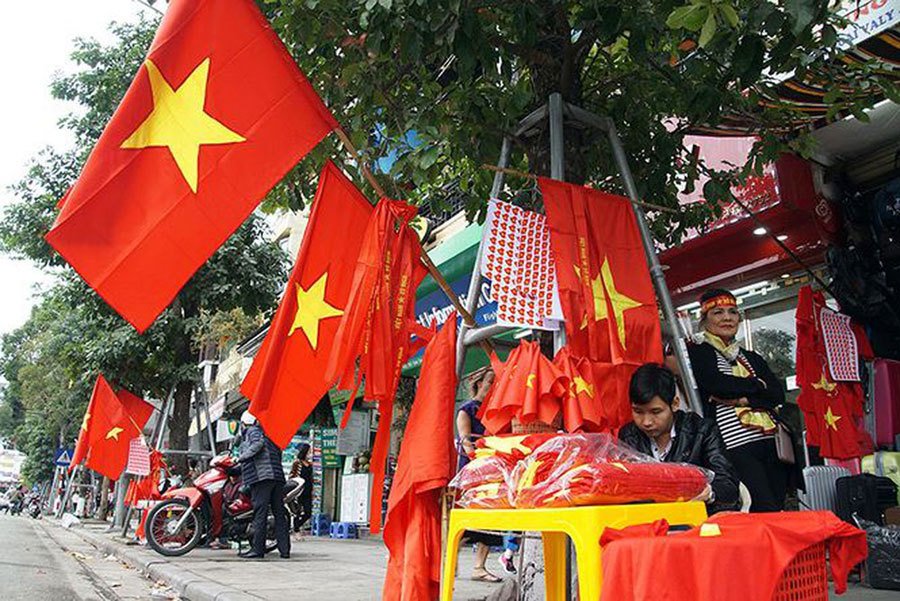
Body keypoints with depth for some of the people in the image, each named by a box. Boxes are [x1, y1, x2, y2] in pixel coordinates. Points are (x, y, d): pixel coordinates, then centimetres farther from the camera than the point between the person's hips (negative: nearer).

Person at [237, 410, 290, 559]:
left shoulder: (252, 431, 6)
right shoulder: (268, 434, 27)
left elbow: (258, 443, -15)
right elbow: (278, 453, 23)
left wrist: (241, 457, -10)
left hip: (261, 477, -7)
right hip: (278, 476, 7)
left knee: (260, 513, -6)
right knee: (279, 514, 6)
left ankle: (258, 549, -5)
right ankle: (285, 549, 5)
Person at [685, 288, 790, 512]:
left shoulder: (752, 358, 23)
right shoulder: (697, 352, 5)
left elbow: (778, 394, 10)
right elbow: (716, 383, -13)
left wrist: (744, 399, -8)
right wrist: (756, 385, 3)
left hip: (772, 443, 6)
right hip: (735, 445, -6)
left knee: (779, 508, 2)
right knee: (766, 512, -14)